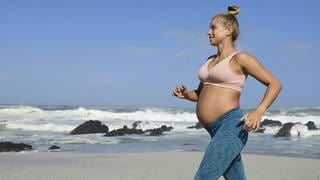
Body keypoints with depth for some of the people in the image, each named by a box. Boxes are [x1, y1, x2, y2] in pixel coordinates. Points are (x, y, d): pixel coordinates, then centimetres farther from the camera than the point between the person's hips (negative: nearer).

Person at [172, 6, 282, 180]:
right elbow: (200, 94, 27)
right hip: (217, 131, 8)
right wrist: (185, 94, 4)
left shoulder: (240, 58, -5)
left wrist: (258, 111, -19)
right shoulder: (211, 60, 18)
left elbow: (275, 84, -5)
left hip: (231, 126, -8)